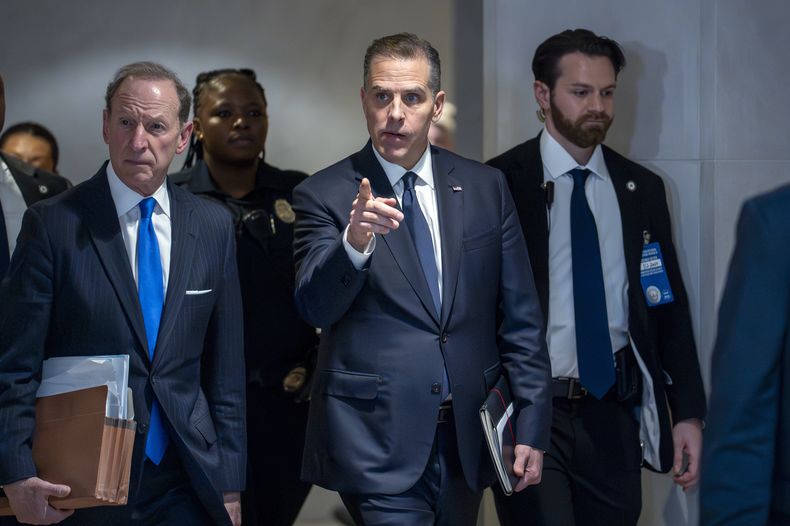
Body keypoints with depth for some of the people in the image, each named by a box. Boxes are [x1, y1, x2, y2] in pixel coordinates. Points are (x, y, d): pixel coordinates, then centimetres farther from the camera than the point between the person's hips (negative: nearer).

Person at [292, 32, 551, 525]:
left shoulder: (485, 187, 5)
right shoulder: (324, 196, -3)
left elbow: (520, 316, 7)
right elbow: (315, 308, -15)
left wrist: (532, 427, 3)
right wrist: (355, 242, -34)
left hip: (468, 437, 4)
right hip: (377, 443, -3)